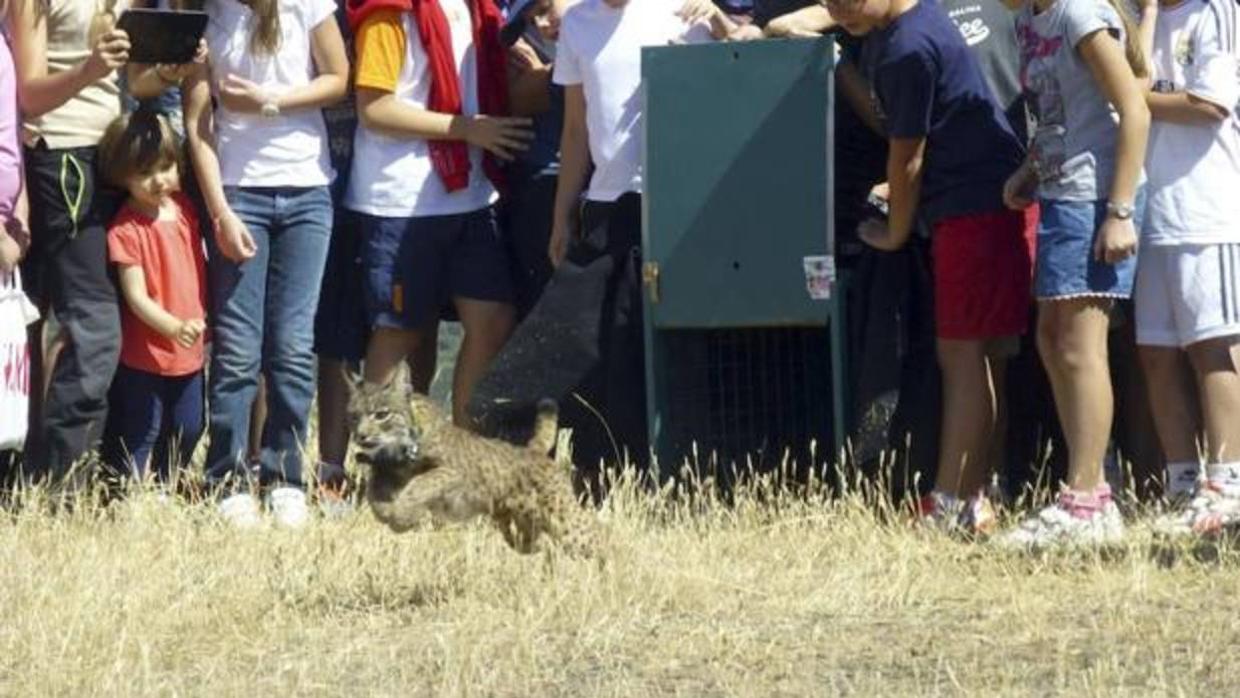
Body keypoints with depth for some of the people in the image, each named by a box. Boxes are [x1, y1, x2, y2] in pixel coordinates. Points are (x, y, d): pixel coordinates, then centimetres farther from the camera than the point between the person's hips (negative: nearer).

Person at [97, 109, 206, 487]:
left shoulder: (184, 209, 2)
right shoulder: (126, 229, -18)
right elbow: (135, 296, -21)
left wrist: (205, 323, 15)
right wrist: (174, 327, -34)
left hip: (190, 354, 6)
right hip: (144, 356, -6)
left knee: (187, 430, 17)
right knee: (141, 434, 2)